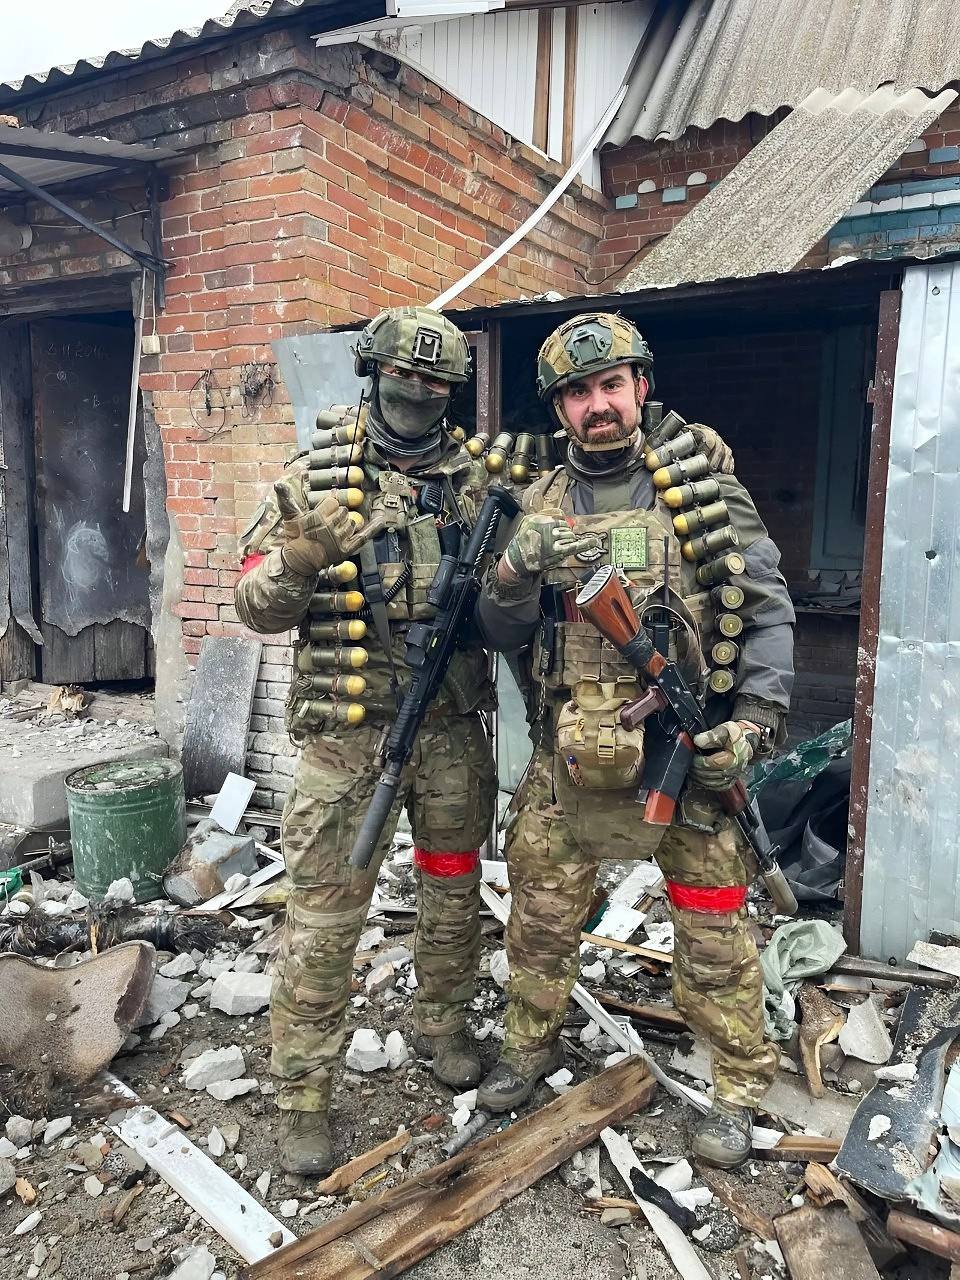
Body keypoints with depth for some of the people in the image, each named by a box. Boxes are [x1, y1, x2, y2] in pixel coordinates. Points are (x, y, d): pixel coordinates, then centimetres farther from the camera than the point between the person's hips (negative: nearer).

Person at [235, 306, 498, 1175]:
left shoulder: (475, 481, 6)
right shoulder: (317, 477, -2)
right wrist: (301, 551, -23)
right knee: (325, 915, 3)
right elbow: (256, 605, -3)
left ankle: (442, 1026, 41)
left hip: (454, 726, 3)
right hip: (349, 731, -3)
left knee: (453, 893, 18)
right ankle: (304, 1093, 20)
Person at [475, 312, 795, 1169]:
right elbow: (501, 635, 3)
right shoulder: (542, 505, 6)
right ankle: (531, 1046, 39)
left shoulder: (702, 486, -3)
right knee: (541, 914, 15)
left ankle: (739, 1089, 31)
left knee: (713, 933, 9)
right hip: (572, 755, 3)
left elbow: (767, 609, -2)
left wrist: (756, 719, -13)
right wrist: (519, 569, -16)